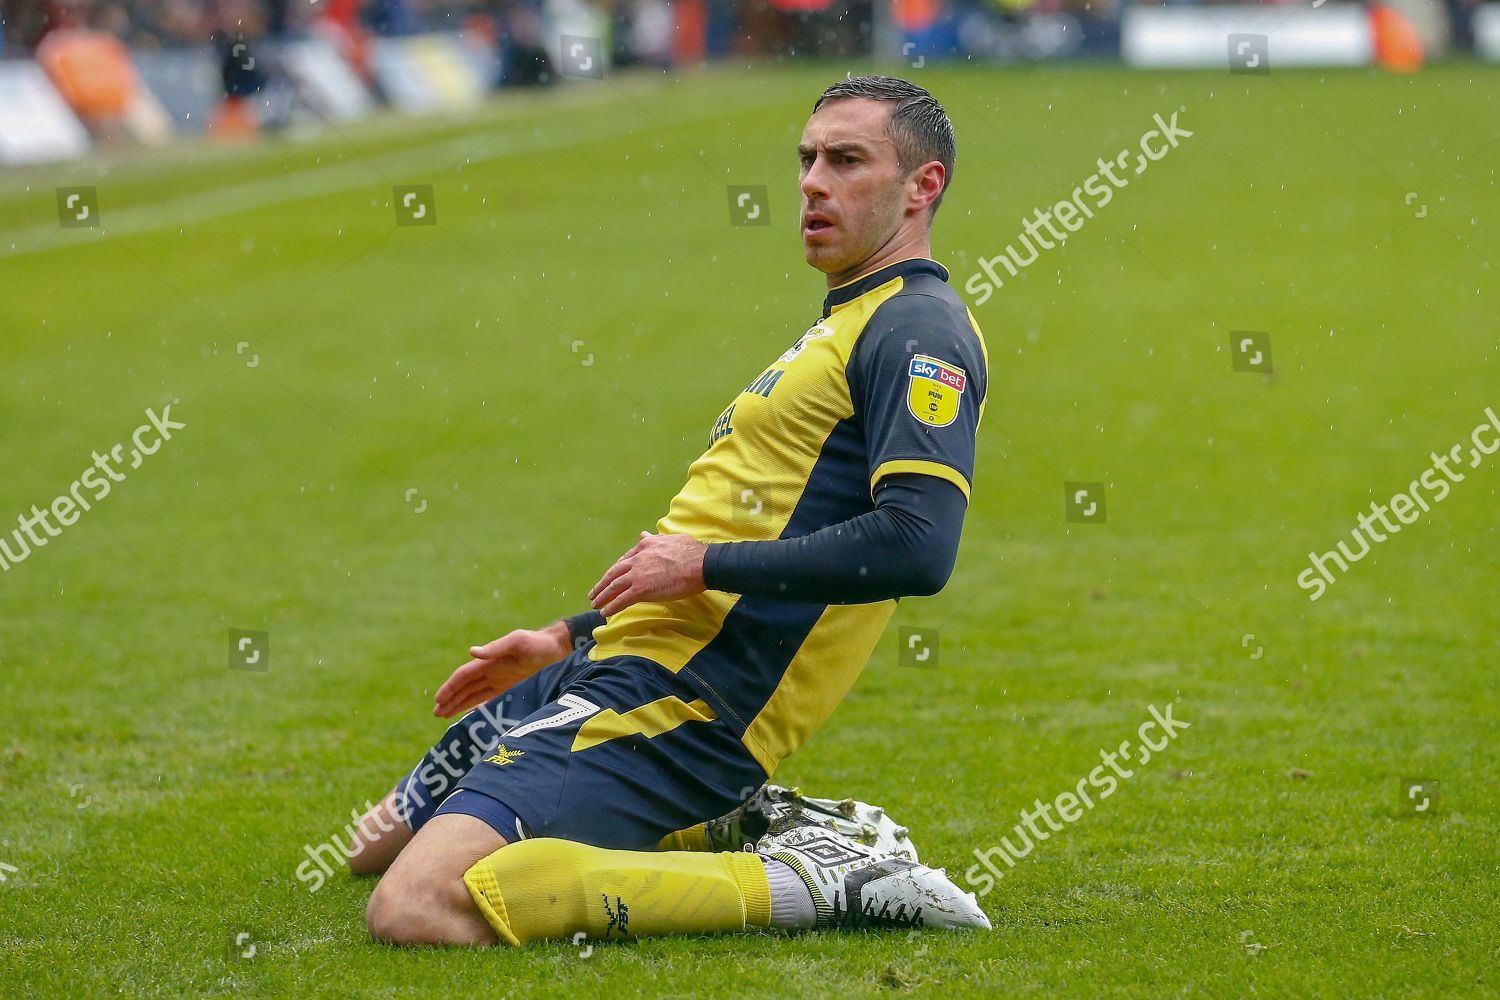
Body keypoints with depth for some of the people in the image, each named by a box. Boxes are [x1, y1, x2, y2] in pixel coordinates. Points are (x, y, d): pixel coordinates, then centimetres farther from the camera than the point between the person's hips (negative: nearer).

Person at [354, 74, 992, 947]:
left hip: (684, 699, -11)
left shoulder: (921, 330, -11)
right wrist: (570, 639, 28)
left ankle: (803, 883, -17)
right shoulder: (849, 325, 22)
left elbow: (917, 546, -25)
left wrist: (703, 563, -18)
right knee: (383, 844, 22)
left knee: (415, 907, -27)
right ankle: (731, 829, 10)